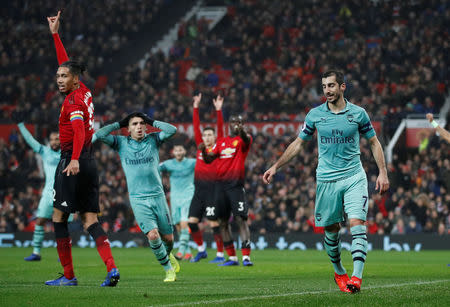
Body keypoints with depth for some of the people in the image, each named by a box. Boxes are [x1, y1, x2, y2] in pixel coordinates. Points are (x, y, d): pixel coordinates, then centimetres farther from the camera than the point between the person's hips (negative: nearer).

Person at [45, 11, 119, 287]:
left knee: (59, 218, 0)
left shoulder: (73, 101, -12)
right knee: (91, 220, 2)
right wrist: (55, 35, 30)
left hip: (73, 163, -8)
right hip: (89, 163, 8)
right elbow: (66, 63, 26)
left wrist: (74, 160, -39)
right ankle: (111, 267, -14)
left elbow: (79, 130, -27)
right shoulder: (84, 92, 12)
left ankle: (68, 275, 0)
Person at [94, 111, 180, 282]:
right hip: (138, 199, -2)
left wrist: (151, 121, -2)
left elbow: (172, 130, -10)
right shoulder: (121, 143, 5)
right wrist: (119, 124, 0)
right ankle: (168, 268, 3)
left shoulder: (153, 140, 6)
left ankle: (167, 255, 42)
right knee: (152, 235, -18)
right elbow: (99, 135, -7)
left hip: (157, 195, 2)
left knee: (168, 238, 6)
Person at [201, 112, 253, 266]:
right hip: (221, 184, 6)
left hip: (236, 185, -6)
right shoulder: (221, 142, 18)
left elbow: (246, 139, -22)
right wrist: (203, 150, -8)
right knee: (223, 222, 7)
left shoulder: (243, 139, 3)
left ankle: (246, 257, -17)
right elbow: (208, 160, 14)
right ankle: (232, 257, 14)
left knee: (241, 219, -13)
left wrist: (242, 131, -45)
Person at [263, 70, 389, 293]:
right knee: (331, 229, 6)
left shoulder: (358, 113, 1)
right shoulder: (315, 115, 3)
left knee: (357, 224, -17)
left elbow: (374, 142, 11)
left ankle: (356, 277, -23)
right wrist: (275, 167, 11)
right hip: (326, 180, 2)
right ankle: (339, 272, 26)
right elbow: (298, 143, 14)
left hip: (354, 176, -2)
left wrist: (382, 172, 2)